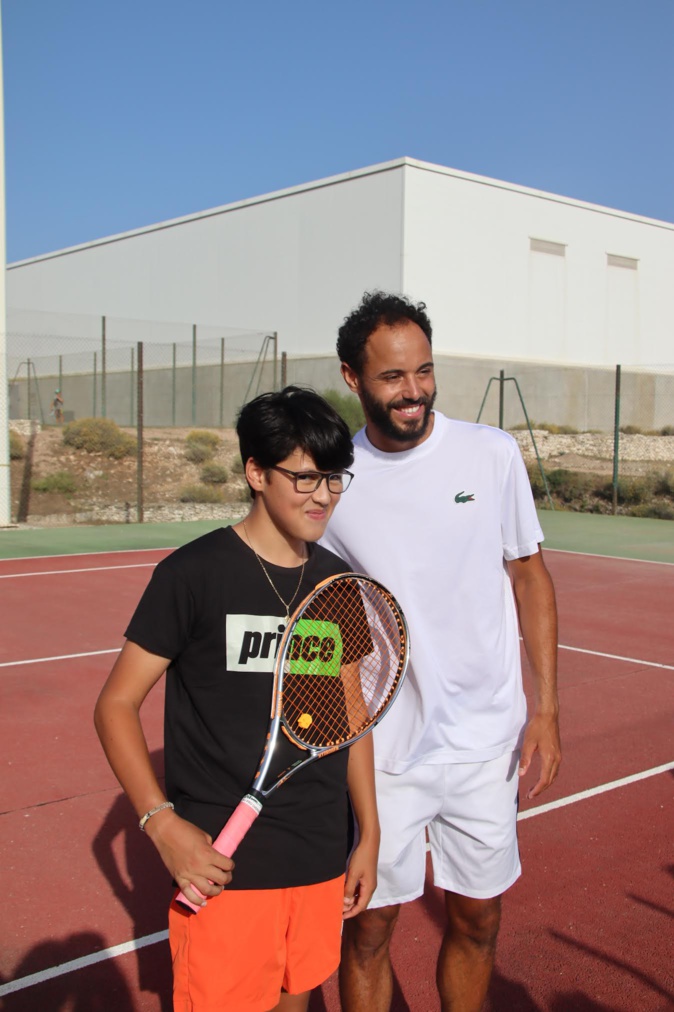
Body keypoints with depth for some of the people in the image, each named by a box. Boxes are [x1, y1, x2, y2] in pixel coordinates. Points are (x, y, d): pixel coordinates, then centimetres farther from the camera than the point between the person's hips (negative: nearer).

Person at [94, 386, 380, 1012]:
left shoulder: (338, 583, 4)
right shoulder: (193, 573, -12)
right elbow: (115, 706, -8)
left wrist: (369, 832, 13)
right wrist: (161, 822, -18)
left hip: (322, 861, 5)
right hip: (225, 865, -5)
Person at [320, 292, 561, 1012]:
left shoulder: (492, 453, -4)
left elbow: (530, 577, 3)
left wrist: (546, 709, 0)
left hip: (485, 741, 1)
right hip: (378, 751, -1)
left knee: (476, 920, 15)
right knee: (370, 924, 9)